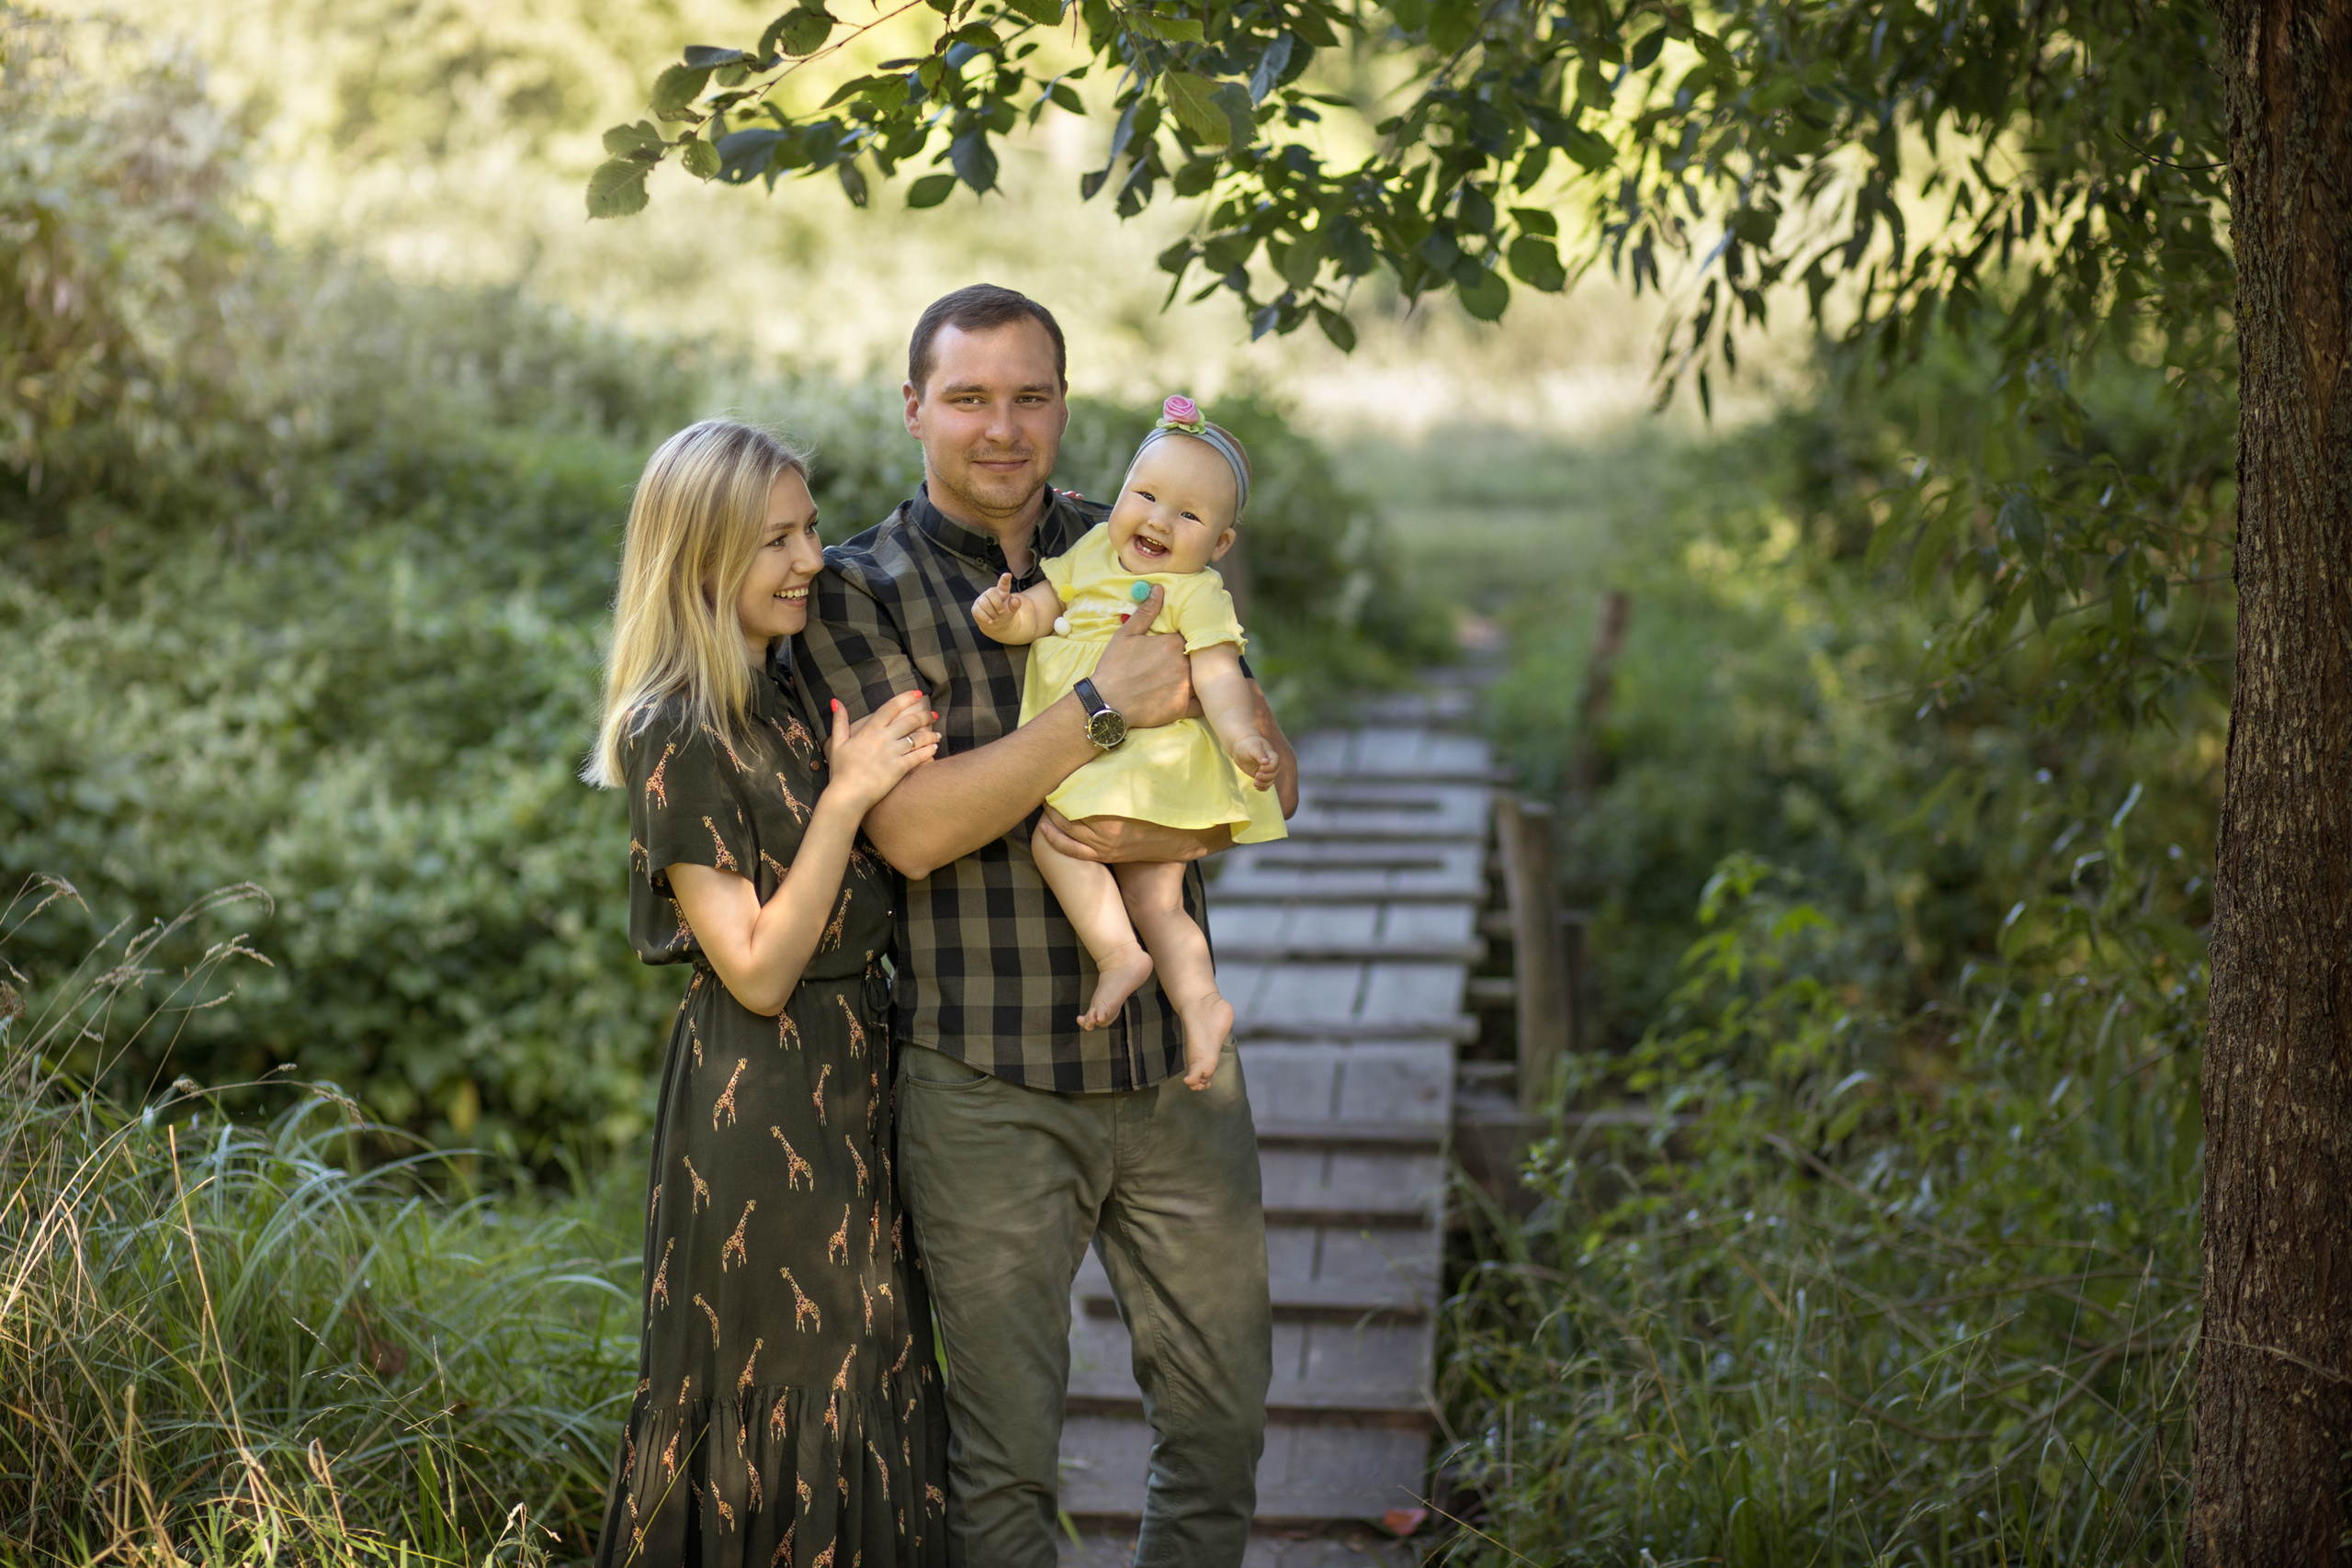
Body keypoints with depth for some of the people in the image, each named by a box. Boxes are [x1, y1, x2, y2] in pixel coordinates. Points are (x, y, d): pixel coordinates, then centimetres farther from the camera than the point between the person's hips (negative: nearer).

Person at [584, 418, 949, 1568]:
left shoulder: (790, 698, 8)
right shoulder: (679, 740, -16)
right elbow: (758, 970, -18)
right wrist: (845, 795, -20)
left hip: (846, 1086, 8)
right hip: (758, 1112, -8)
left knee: (873, 1388, 15)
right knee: (791, 1407, 1)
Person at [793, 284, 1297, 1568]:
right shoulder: (860, 592, -3)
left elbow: (1272, 775, 3)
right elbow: (910, 827, -17)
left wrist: (1154, 837, -16)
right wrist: (1103, 709, -20)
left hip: (1174, 1062, 4)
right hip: (986, 1086, -4)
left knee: (1221, 1415, 14)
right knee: (1004, 1449, 6)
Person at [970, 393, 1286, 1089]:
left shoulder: (1197, 592, -6)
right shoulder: (1090, 553, 14)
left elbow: (1218, 672, -16)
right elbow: (1038, 611, 12)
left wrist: (1241, 736, -34)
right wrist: (1006, 615, -12)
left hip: (1150, 762, -7)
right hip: (1085, 764, 7)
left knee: (1056, 835, -21)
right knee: (1151, 896, 6)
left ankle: (1118, 952, -18)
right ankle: (1201, 1002, 6)